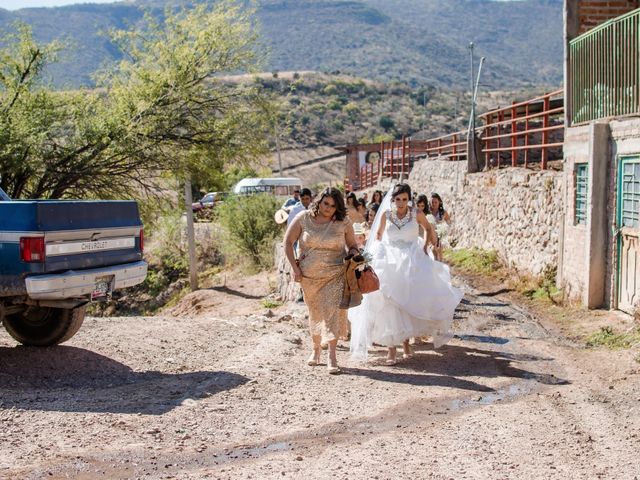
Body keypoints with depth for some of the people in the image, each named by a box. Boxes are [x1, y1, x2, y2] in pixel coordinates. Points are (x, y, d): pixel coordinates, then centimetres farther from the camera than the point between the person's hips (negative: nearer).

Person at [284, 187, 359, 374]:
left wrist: (352, 255, -12)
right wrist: (295, 267, -3)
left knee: (333, 311, -12)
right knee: (315, 313, 13)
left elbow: (353, 246, 10)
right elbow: (288, 242, 1)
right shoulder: (304, 218, -4)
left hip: (335, 275, -1)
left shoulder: (343, 222, -2)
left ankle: (332, 357, -11)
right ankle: (316, 349, 33)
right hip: (309, 275, 1)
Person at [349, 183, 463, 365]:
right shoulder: (386, 214, 1)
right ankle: (391, 346, -6)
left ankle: (405, 338, 16)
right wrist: (377, 253, 6)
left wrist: (424, 248, 4)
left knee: (410, 300, -7)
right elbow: (378, 235, 16)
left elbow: (429, 229, 15)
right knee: (390, 303, -9)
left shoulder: (416, 214, -2)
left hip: (412, 260, 0)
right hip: (390, 260, 0)